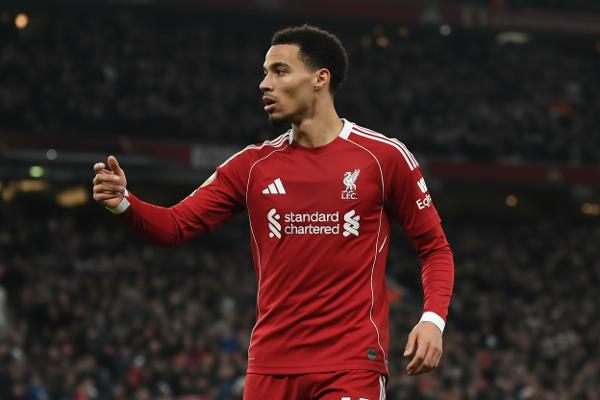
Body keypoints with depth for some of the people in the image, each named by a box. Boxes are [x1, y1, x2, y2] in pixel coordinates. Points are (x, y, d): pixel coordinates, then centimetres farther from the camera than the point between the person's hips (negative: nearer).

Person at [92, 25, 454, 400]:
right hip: (271, 365, 4)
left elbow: (434, 246, 4)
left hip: (352, 365, -4)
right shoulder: (253, 165, 9)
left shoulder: (384, 156, -1)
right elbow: (176, 226, 6)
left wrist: (433, 319, -11)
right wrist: (123, 202, -13)